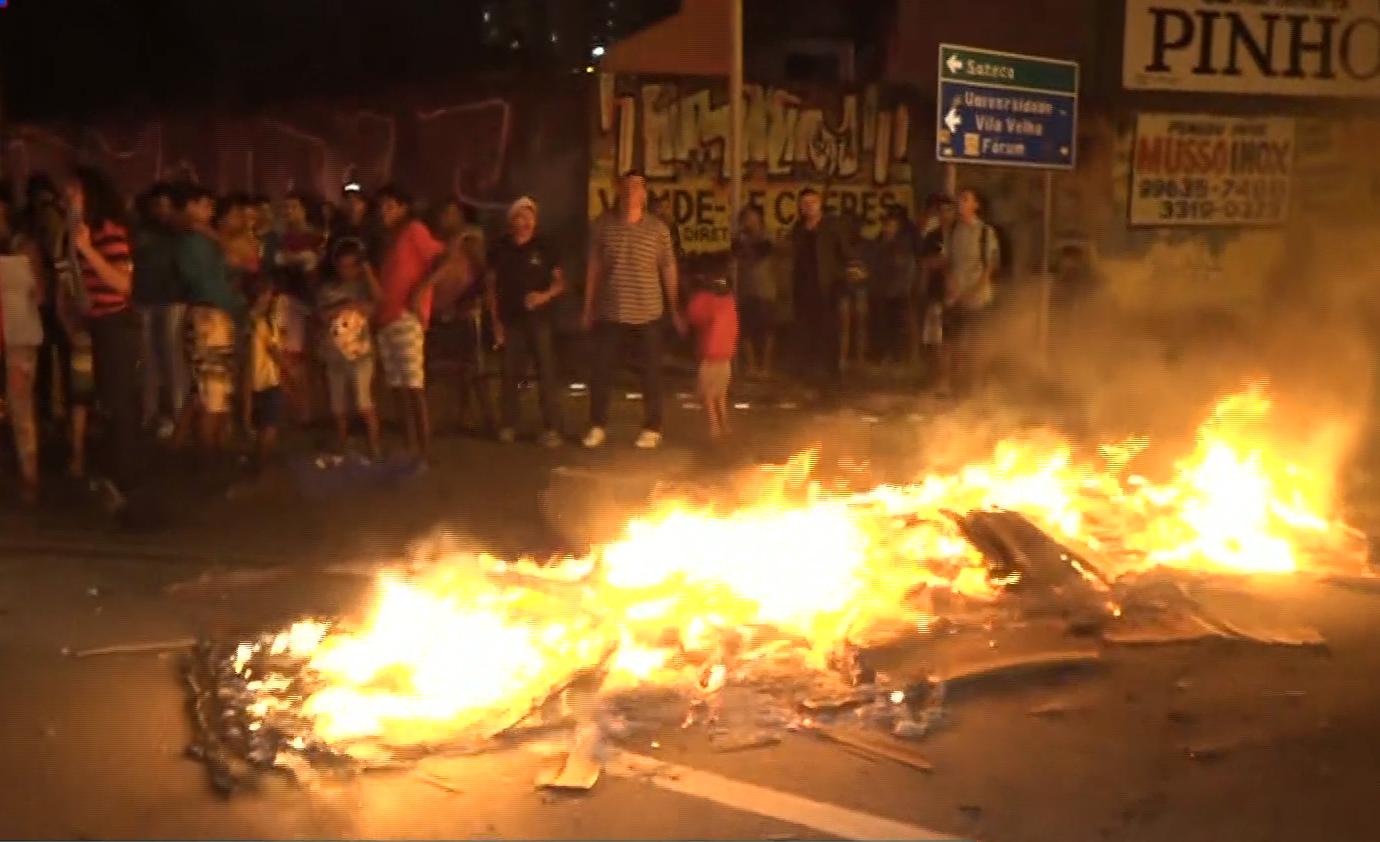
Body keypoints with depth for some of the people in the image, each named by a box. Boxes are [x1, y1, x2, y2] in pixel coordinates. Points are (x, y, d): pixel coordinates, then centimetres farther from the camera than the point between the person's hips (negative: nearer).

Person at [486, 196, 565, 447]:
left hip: (539, 319, -1)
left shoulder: (545, 248, 1)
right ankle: (508, 425, 17)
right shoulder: (500, 249, 5)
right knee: (510, 373, 6)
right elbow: (491, 286, 9)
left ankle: (551, 428, -4)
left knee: (546, 372, -6)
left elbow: (560, 281, 5)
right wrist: (495, 320, 3)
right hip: (509, 320, 2)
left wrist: (545, 295, -15)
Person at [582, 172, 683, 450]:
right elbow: (594, 268, 7)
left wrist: (676, 311, 2)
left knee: (650, 373, 5)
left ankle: (652, 428, 16)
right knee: (601, 371, 5)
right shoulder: (603, 226, 2)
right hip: (609, 313, 1)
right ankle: (597, 426, 18)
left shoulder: (658, 228, -1)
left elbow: (669, 271, 2)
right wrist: (588, 307, 7)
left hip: (647, 314, -1)